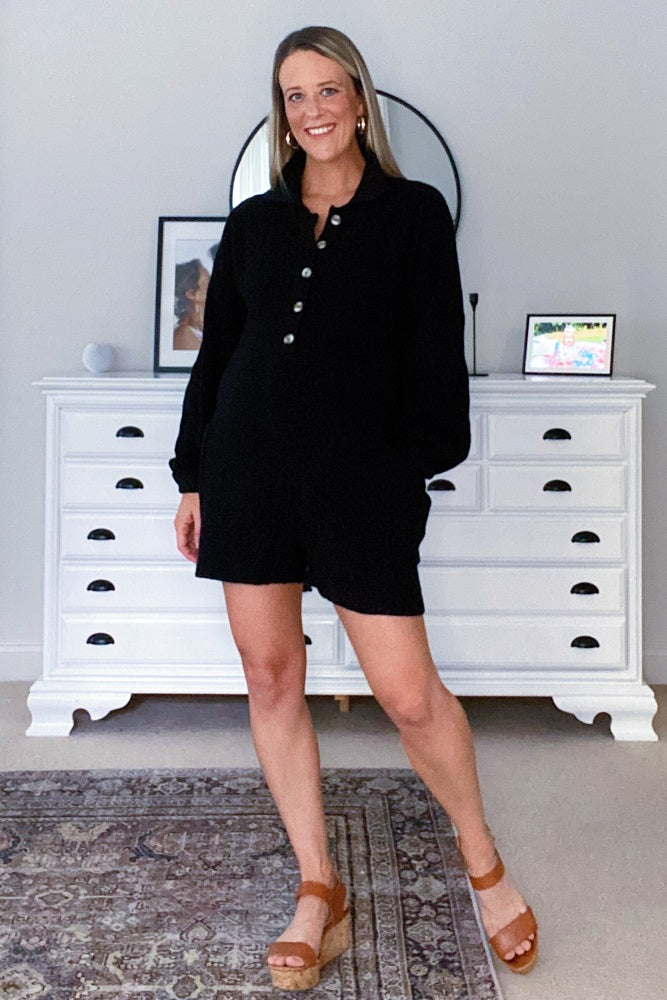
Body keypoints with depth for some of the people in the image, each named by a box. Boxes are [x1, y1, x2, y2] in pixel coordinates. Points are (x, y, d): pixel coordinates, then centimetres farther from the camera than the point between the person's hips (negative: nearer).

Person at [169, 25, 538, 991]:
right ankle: (320, 892, 22)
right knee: (270, 677, 6)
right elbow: (214, 355, 14)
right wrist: (193, 476, 11)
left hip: (360, 476, -4)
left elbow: (433, 357, 1)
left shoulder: (413, 213, 5)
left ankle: (483, 858, 24)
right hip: (250, 467, 4)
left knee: (409, 693, -5)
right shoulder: (253, 222, 13)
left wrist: (411, 467, -8)